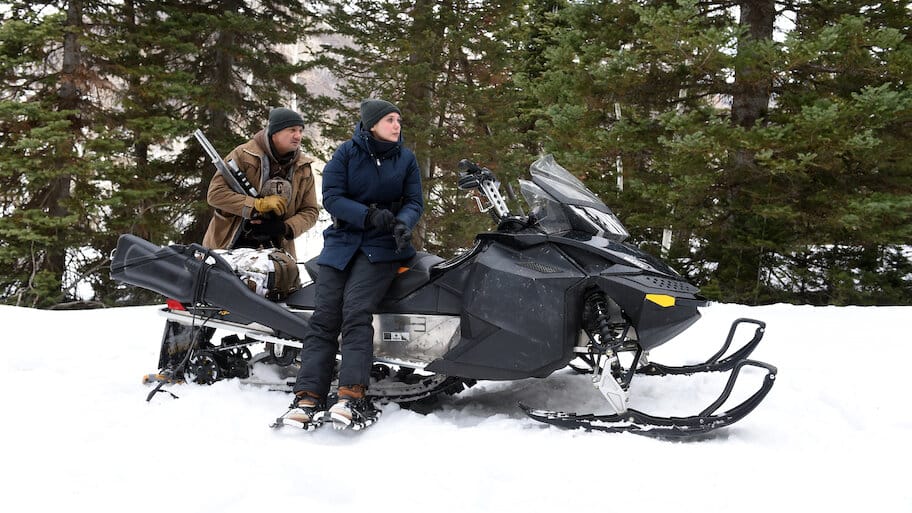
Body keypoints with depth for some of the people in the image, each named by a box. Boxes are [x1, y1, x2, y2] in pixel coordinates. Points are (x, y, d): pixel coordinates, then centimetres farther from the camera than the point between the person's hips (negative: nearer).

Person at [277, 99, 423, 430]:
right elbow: (332, 197, -4)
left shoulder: (406, 158, 8)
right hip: (342, 240, 1)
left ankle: (352, 396, -26)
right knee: (324, 316, -10)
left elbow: (415, 201, 5)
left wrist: (403, 223, -18)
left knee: (355, 311, -21)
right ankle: (308, 397, -13)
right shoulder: (347, 152, 3)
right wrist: (370, 215, -18)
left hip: (383, 246, -1)